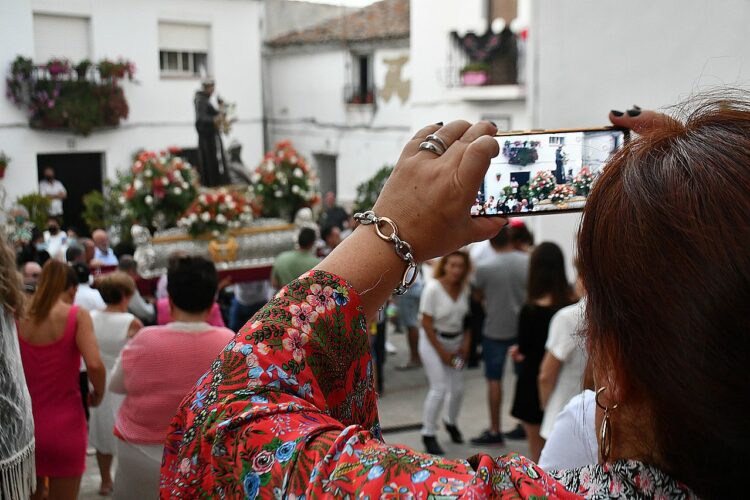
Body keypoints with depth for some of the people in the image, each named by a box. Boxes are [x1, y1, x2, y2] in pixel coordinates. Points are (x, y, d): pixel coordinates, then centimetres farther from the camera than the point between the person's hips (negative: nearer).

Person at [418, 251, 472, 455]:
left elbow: (467, 318, 6)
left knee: (458, 388, 5)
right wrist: (442, 352, -14)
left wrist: (465, 345, -5)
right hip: (433, 340, -5)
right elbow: (426, 324, -16)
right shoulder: (433, 288, -18)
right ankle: (428, 434, 4)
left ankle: (451, 422, 35)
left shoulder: (464, 288, -3)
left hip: (457, 341, 5)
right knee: (439, 388, -12)